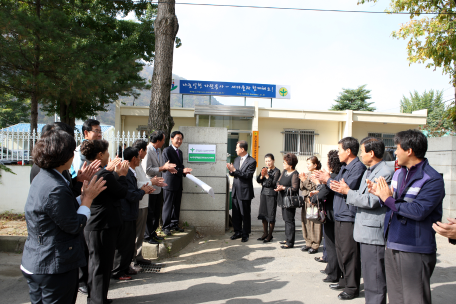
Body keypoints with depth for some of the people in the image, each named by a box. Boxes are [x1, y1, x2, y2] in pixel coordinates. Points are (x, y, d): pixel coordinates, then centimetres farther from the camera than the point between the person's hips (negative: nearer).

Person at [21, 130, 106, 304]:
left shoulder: (43, 178, 5)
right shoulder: (55, 189, -27)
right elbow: (74, 226, -20)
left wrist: (84, 195, 6)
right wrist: (88, 198, -10)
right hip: (54, 268, -10)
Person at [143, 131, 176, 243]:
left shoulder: (158, 150, 10)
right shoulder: (147, 151, -19)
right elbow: (147, 170, -24)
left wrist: (167, 167, 0)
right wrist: (163, 168, -21)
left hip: (158, 187, 9)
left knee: (157, 213, 17)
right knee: (149, 213, 4)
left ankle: (153, 233, 31)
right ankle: (147, 236, 19)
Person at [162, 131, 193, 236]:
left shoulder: (180, 152, 17)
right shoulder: (167, 150, -9)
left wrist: (185, 171, 1)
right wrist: (182, 170, -23)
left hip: (178, 183, 8)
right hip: (170, 183, -8)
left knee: (177, 206, 13)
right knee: (168, 206, -1)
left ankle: (175, 224, 25)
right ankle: (166, 227, 8)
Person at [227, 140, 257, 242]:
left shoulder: (251, 161, -11)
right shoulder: (236, 159, 13)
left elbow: (248, 175, -20)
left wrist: (235, 170, -22)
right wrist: (231, 170, -8)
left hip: (245, 192, -7)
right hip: (235, 191, 7)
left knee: (245, 214, 4)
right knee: (236, 213, 13)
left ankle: (245, 234, 16)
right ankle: (238, 232, 26)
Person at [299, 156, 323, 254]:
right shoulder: (307, 174, 14)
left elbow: (314, 188, -17)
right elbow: (302, 188, 13)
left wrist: (305, 181, -19)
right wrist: (302, 180, -4)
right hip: (306, 202, 8)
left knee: (314, 224, -2)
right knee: (305, 222, 12)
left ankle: (315, 245, 9)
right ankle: (308, 243, 24)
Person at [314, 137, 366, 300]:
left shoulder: (358, 167, -15)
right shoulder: (344, 168, 16)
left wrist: (328, 180, -11)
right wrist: (324, 178, 4)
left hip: (349, 217, -10)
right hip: (340, 215, 10)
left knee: (349, 253, -1)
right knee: (341, 251, 19)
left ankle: (352, 288, 12)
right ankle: (345, 280, 33)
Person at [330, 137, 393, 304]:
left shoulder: (386, 172, -15)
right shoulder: (368, 172, 17)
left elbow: (372, 201, -21)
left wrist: (348, 191, -13)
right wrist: (343, 189, 4)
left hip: (374, 232, -10)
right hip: (365, 231, 10)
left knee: (374, 278, -1)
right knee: (368, 274, 19)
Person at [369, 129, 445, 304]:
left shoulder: (432, 179, -13)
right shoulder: (398, 173, 12)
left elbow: (419, 211, -26)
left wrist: (388, 199, -17)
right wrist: (381, 194, -2)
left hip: (415, 250, -8)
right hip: (392, 245, 8)